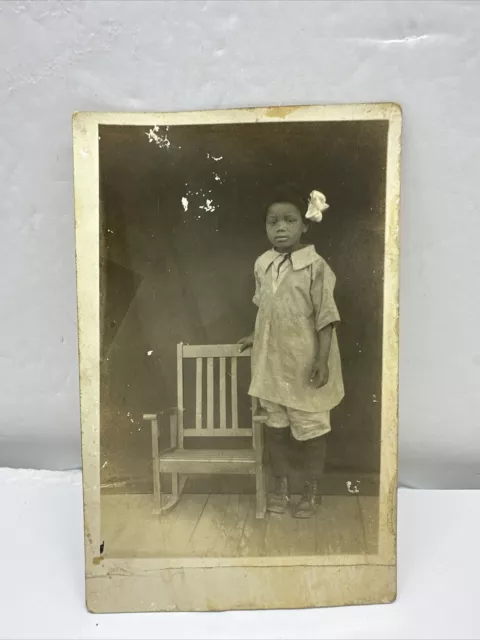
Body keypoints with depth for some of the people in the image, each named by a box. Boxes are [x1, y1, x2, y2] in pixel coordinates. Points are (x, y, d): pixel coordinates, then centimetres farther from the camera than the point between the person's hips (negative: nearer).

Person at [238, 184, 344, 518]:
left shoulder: (315, 266, -14)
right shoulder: (262, 264, 3)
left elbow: (326, 318, -14)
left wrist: (322, 361, -18)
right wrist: (255, 338, 18)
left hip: (304, 364, -5)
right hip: (272, 362, 5)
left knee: (311, 427, 9)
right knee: (275, 426, 15)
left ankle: (311, 490, 28)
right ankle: (281, 485, 33)